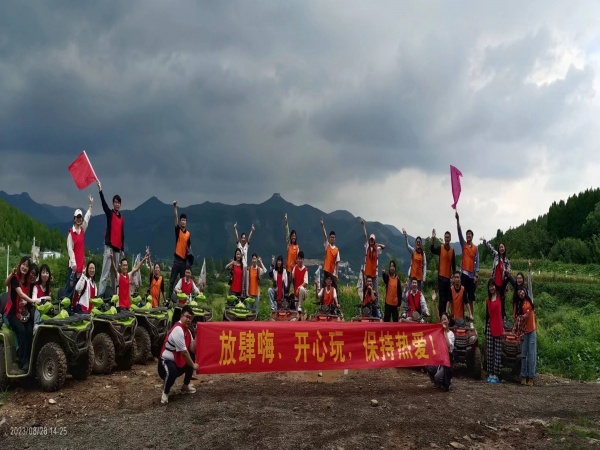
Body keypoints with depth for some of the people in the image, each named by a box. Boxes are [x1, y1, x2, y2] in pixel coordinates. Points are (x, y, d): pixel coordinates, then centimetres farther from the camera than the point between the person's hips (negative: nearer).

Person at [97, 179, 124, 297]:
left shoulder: (121, 218, 15)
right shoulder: (109, 213, 3)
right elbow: (103, 203, -12)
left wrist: (122, 249, 16)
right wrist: (100, 189, -24)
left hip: (118, 248, 5)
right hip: (109, 247, -5)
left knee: (115, 273, 9)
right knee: (105, 272, -10)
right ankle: (100, 294, -13)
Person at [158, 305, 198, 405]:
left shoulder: (187, 330, 6)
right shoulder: (178, 330, -24)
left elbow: (192, 349, 7)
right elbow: (184, 352, -22)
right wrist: (193, 365, -12)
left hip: (177, 361, 10)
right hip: (166, 362, -10)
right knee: (171, 372, -38)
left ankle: (185, 386, 28)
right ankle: (165, 392, -9)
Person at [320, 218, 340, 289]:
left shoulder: (337, 249, 4)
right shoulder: (327, 245, 4)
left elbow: (337, 262, 4)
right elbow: (324, 235, -8)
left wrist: (336, 273, -2)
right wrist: (322, 225, -20)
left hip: (333, 272, 0)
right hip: (326, 270, 0)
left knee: (335, 287, 1)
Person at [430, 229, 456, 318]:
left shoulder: (452, 250, 7)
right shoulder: (440, 248, -2)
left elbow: (454, 264, 10)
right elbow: (432, 250, -22)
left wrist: (454, 276, 6)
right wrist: (433, 238, -36)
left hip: (448, 277, 4)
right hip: (441, 276, -4)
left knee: (447, 298, 8)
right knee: (442, 298, -4)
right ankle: (441, 317, -1)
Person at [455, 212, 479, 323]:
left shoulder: (475, 248, 5)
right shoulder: (463, 244, 5)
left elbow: (477, 261, 2)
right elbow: (459, 231, -7)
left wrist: (476, 275, -6)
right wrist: (457, 219, -19)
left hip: (472, 274, 1)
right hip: (464, 272, -1)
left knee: (471, 296, 5)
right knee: (464, 295, -8)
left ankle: (471, 314, 10)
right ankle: (470, 314, -9)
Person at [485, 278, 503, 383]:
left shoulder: (500, 296, -1)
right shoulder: (488, 300, 9)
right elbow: (487, 315, 12)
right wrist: (485, 329, 12)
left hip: (498, 327, -4)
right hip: (490, 327, 4)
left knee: (497, 352, 0)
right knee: (490, 351, 6)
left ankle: (496, 375, 4)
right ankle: (490, 374, 13)